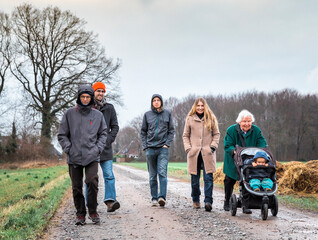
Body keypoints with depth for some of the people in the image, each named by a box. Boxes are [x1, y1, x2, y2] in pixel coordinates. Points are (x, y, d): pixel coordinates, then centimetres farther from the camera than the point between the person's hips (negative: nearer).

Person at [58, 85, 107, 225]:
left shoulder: (97, 115, 7)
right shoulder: (70, 114, 4)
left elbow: (103, 133, 15)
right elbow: (62, 135, 7)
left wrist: (99, 148, 0)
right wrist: (69, 149, -5)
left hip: (92, 157, 0)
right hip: (74, 157, 0)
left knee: (92, 182, -16)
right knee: (77, 187, 4)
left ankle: (93, 211, 0)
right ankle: (80, 213, 17)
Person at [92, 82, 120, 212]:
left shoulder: (109, 108, 10)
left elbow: (115, 126, 12)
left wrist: (109, 139, -3)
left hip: (105, 147, 1)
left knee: (109, 175, -8)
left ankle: (110, 201, -12)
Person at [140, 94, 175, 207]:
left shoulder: (167, 113, 7)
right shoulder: (147, 115, 8)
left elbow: (171, 130, 9)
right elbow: (143, 132, 12)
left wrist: (167, 144, -3)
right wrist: (145, 146, 2)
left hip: (163, 148, -2)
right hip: (150, 148, 2)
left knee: (162, 173, -15)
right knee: (152, 175, 5)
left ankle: (162, 197, -20)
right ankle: (154, 198, 11)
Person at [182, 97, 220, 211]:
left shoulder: (211, 118, 8)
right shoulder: (190, 119, 8)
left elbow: (216, 134, 11)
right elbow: (185, 135, 12)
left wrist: (213, 146, -2)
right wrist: (188, 148, -1)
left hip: (208, 153, -1)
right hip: (194, 153, 1)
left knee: (208, 177, -10)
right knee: (195, 178, 5)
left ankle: (208, 201, -10)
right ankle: (196, 200, 19)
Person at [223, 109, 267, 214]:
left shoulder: (256, 130, -6)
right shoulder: (231, 130, -12)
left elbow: (262, 144, -7)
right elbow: (228, 145, -16)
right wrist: (233, 151, -37)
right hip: (233, 162, 0)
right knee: (229, 181, 14)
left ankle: (246, 205, -7)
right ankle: (227, 202, 36)